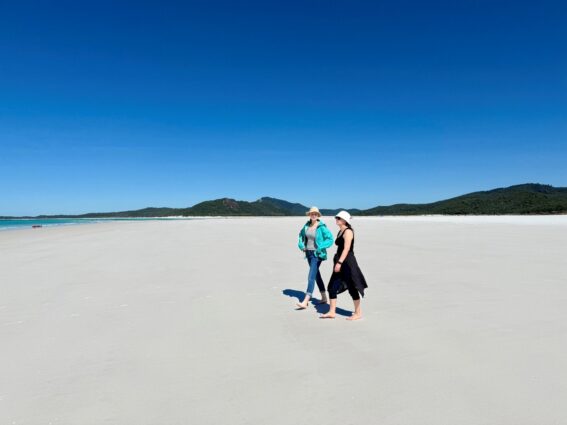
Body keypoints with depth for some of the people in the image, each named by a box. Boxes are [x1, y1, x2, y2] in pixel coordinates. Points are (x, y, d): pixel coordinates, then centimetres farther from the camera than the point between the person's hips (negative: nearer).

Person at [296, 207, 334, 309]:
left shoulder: (322, 227, -14)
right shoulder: (307, 225, 4)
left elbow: (330, 239, -14)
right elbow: (301, 234, 21)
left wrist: (320, 247, -20)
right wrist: (301, 245, 8)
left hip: (317, 254, -7)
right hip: (308, 253, 7)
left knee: (311, 277, -12)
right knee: (316, 275, 16)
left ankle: (305, 302, -14)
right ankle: (324, 297, 31)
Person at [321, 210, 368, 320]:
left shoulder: (348, 231, -13)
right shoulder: (340, 231, 14)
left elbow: (346, 249, -20)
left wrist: (339, 262, -25)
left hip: (347, 262, -9)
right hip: (340, 262, 10)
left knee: (352, 288, 2)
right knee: (332, 286, 7)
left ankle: (358, 313, 17)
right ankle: (332, 312, 15)